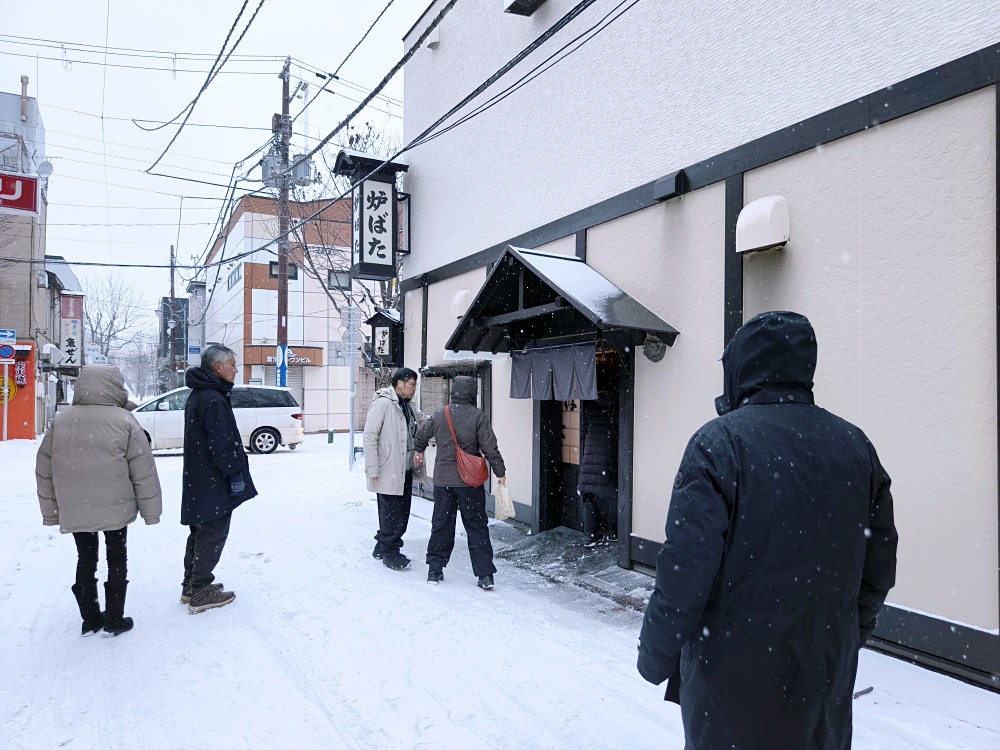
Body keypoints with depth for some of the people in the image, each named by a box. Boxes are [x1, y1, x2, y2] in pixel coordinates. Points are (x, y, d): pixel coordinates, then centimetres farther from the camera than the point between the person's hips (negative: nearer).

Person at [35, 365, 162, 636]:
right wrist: (151, 510, -1)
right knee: (116, 559, 12)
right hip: (115, 509, -3)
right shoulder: (124, 421, -13)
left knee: (85, 559, 17)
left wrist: (50, 510, 14)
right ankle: (114, 620, 18)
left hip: (74, 511, 3)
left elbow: (44, 470, 4)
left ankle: (90, 619, 25)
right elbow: (143, 471, -10)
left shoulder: (60, 422, -2)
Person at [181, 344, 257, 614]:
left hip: (198, 480, 11)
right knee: (212, 534, -1)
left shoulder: (197, 395, 14)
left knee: (200, 532, 19)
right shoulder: (213, 399, -20)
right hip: (214, 483, -11)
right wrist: (235, 473, -16)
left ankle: (191, 586, 29)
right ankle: (200, 593, 6)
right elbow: (221, 444, -23)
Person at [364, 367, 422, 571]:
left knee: (402, 513, 15)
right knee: (391, 513, -1)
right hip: (388, 471, -9)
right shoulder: (382, 403, -14)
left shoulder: (408, 406, 12)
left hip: (405, 470, 9)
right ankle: (389, 553, 13)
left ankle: (382, 547, 30)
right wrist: (372, 468, -18)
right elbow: (369, 436, -16)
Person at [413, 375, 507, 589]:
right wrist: (500, 472, 1)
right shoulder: (478, 416, -11)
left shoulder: (439, 413, 1)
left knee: (441, 524, 14)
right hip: (470, 482, -3)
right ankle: (485, 574, 5)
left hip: (442, 479, 3)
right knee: (477, 526, 5)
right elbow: (490, 448, -11)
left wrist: (419, 451, 38)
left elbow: (422, 434, 18)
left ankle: (435, 569, 19)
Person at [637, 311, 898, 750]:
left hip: (734, 677, -5)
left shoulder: (720, 442, -17)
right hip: (827, 677, 5)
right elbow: (878, 569, 7)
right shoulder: (856, 446, 1)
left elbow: (685, 569, -19)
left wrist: (656, 657, -7)